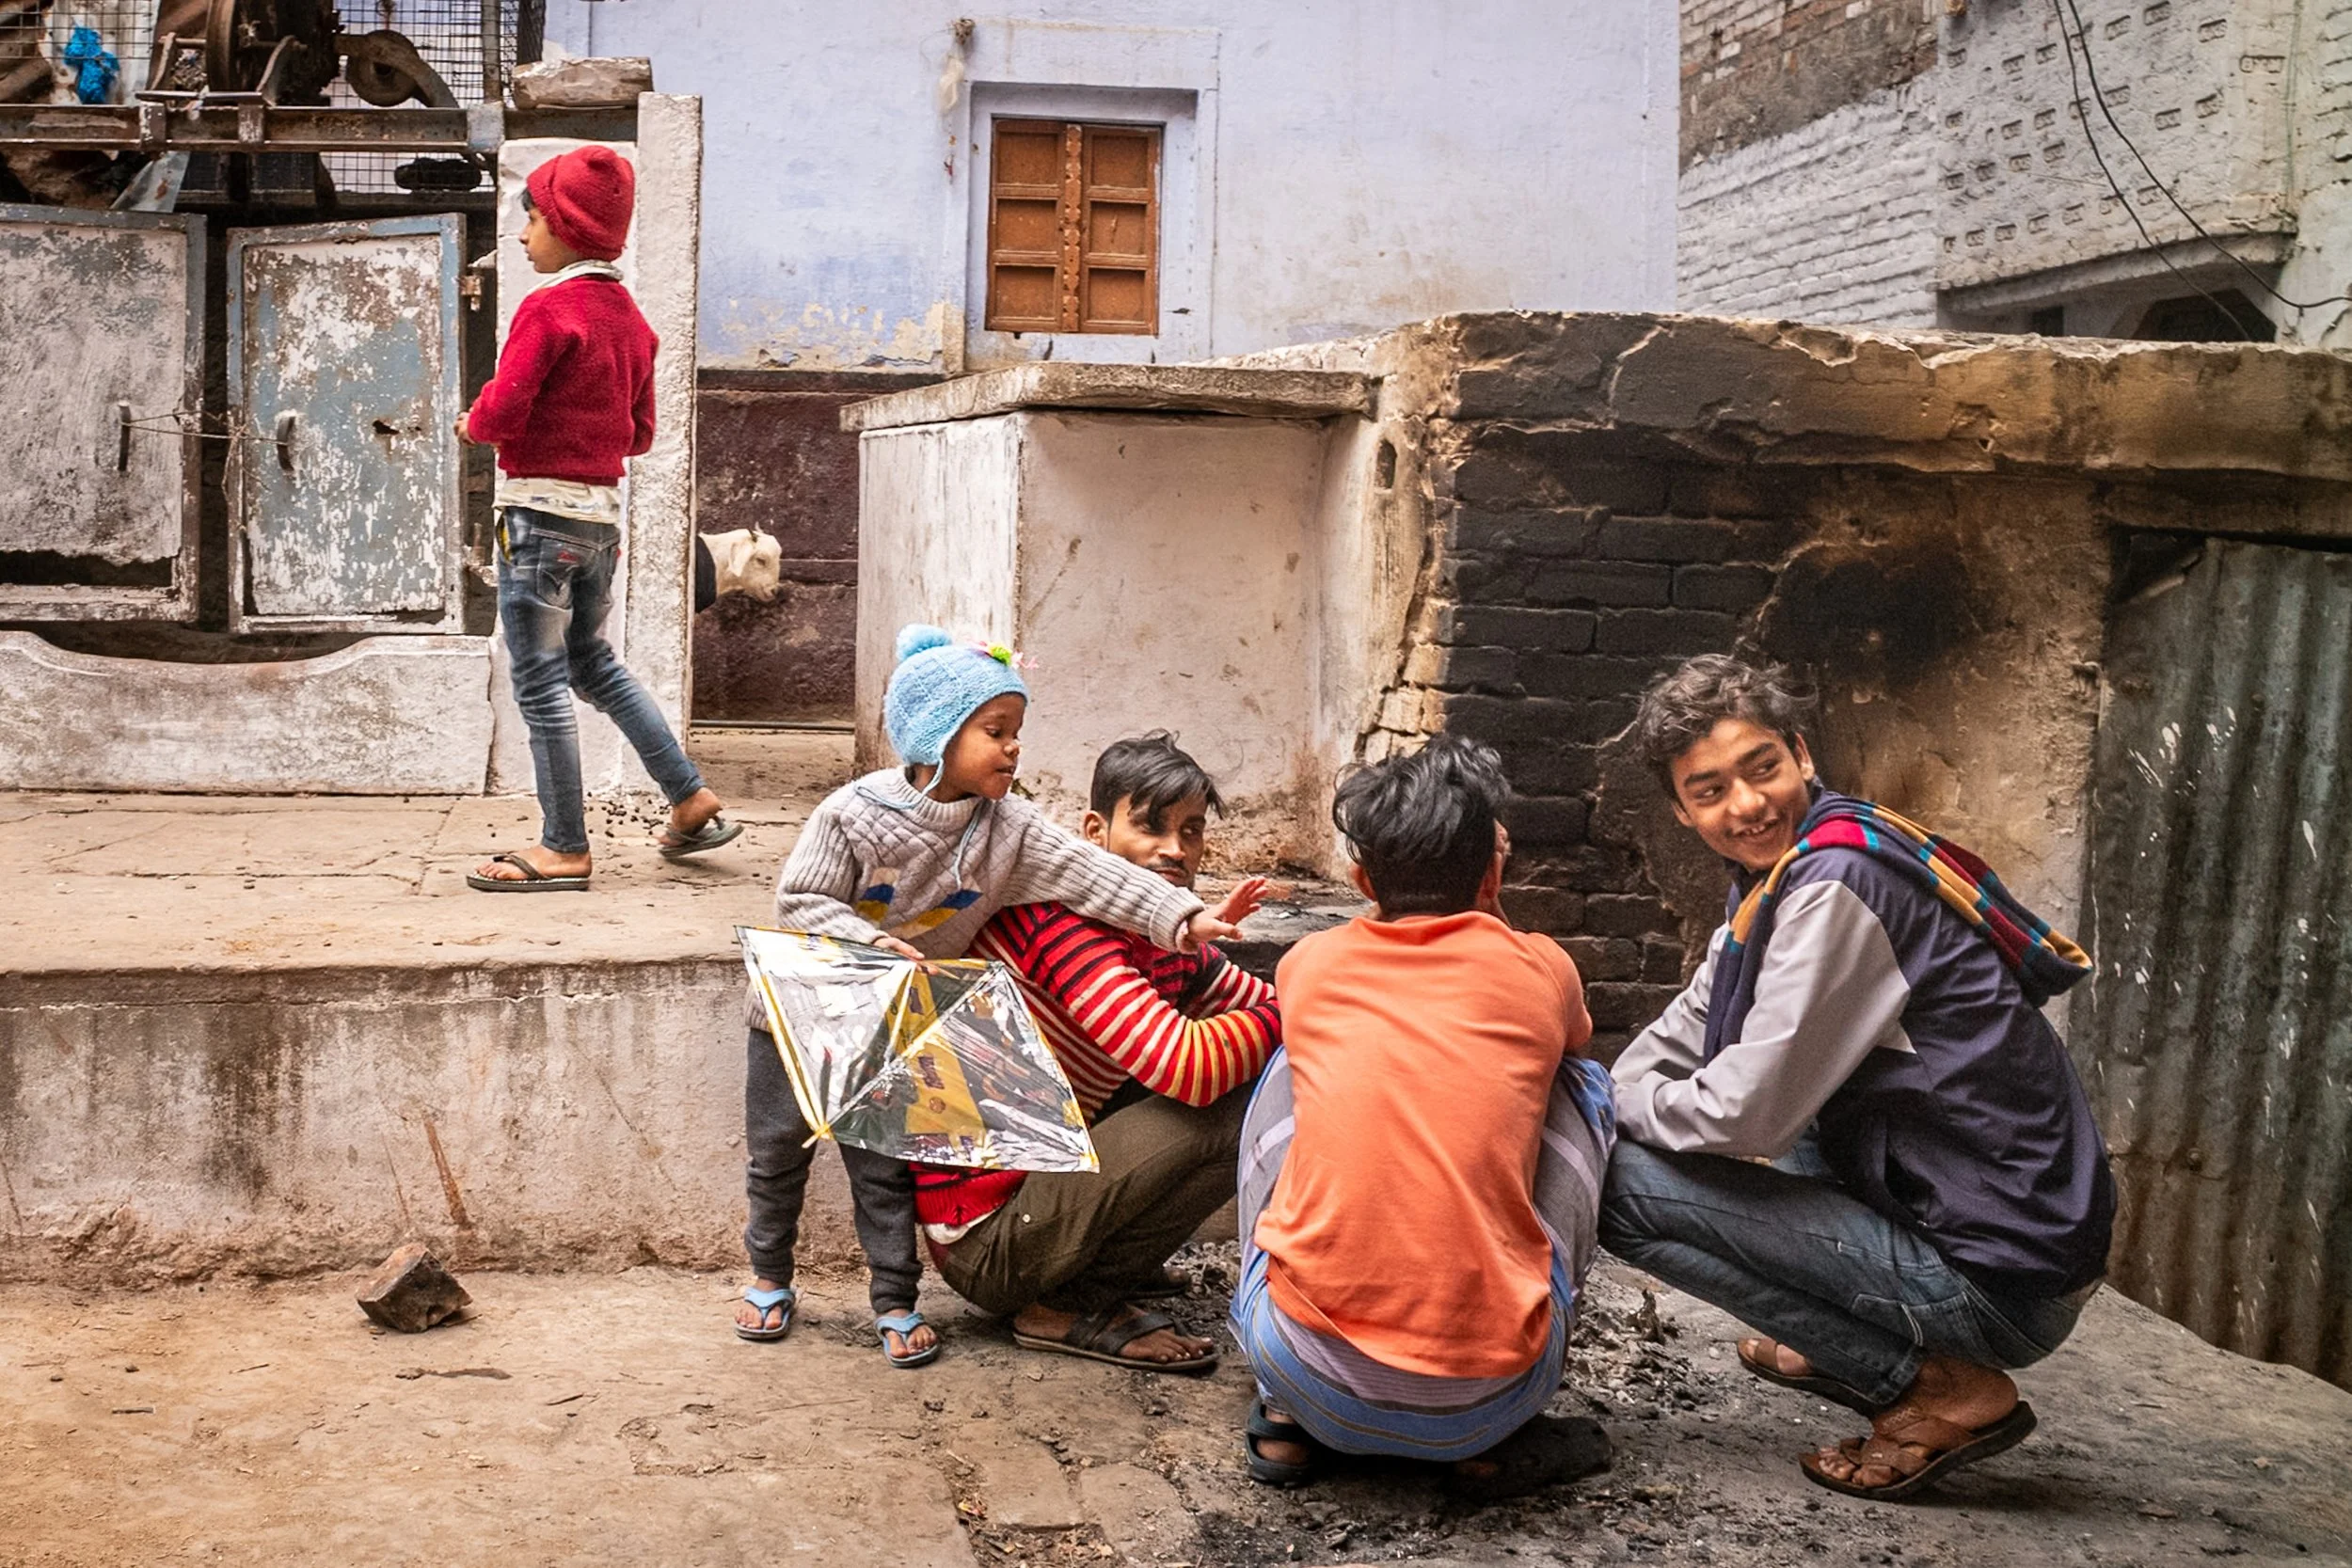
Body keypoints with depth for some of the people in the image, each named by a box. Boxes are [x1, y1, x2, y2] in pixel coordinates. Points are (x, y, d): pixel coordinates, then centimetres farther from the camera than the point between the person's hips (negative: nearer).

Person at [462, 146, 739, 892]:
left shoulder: (548, 307, -14)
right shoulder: (628, 315, 12)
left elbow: (502, 411, -18)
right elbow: (639, 433, 16)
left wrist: (473, 424, 2)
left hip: (541, 507, -8)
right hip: (603, 509, 8)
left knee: (540, 679, 0)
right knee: (592, 661, 21)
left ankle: (565, 849, 5)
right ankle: (693, 800, 22)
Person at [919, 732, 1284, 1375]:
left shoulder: (1173, 952, 8)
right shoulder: (1065, 919, -21)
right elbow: (1188, 1066, -30)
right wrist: (1268, 1024, -14)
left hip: (1036, 1183, 9)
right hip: (981, 1242, -9)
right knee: (1226, 1109, -21)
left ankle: (1108, 1266, 9)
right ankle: (1070, 1303, -8)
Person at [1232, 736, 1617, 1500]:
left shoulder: (1307, 966, 9)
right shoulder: (1542, 970, 6)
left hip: (1306, 1368, 1)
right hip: (1485, 1398, -1)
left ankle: (1286, 1418, 22)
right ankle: (1501, 1441, 17)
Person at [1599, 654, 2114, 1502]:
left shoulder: (1836, 884, -20)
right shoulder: (1782, 872, 9)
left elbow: (1743, 1114, -22)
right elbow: (1690, 1031, 20)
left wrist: (1627, 1104, -3)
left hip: (1999, 1283, -10)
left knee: (1625, 1183, -12)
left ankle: (1940, 1388, -7)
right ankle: (1845, 1348, 24)